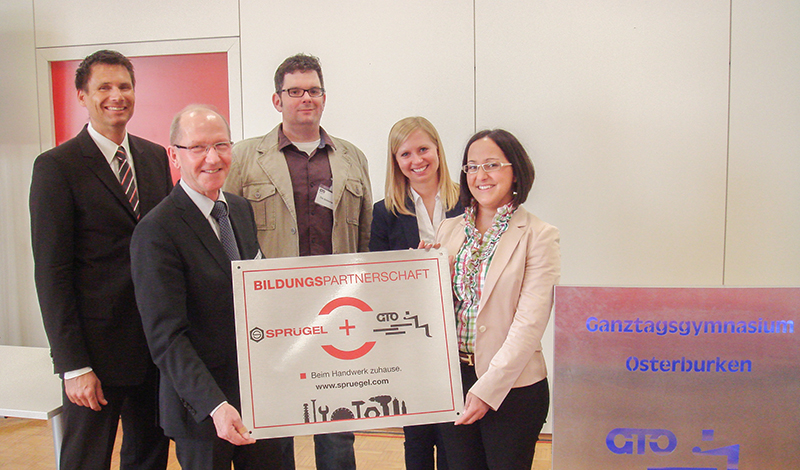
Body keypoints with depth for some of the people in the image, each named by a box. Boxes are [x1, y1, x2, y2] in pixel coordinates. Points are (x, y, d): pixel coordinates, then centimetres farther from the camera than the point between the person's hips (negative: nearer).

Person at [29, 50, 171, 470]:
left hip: (157, 341, 5)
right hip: (97, 347, -5)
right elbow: (51, 273, -11)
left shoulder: (155, 157, 9)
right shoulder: (56, 166, -9)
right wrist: (73, 366, -14)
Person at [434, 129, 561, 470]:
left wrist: (487, 389, -16)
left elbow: (530, 322, -13)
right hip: (453, 380, 4)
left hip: (512, 387, -4)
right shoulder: (449, 229, 7)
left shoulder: (538, 235, -7)